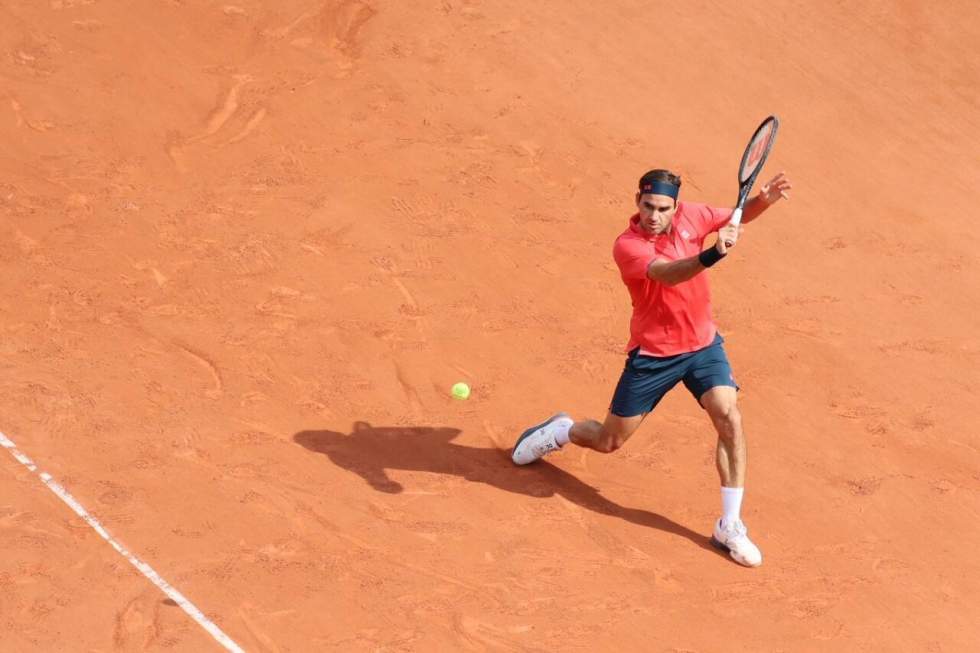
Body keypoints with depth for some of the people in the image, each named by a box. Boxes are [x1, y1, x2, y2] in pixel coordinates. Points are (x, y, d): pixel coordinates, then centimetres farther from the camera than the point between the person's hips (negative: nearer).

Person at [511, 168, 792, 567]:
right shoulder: (627, 246, -23)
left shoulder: (689, 216, -7)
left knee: (729, 420, -18)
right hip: (652, 354, -3)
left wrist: (764, 200, -13)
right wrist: (712, 254, -60)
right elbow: (667, 274, -42)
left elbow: (739, 217, 10)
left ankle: (730, 527, -8)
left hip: (702, 344, 3)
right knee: (609, 441, 8)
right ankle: (559, 431, 44)